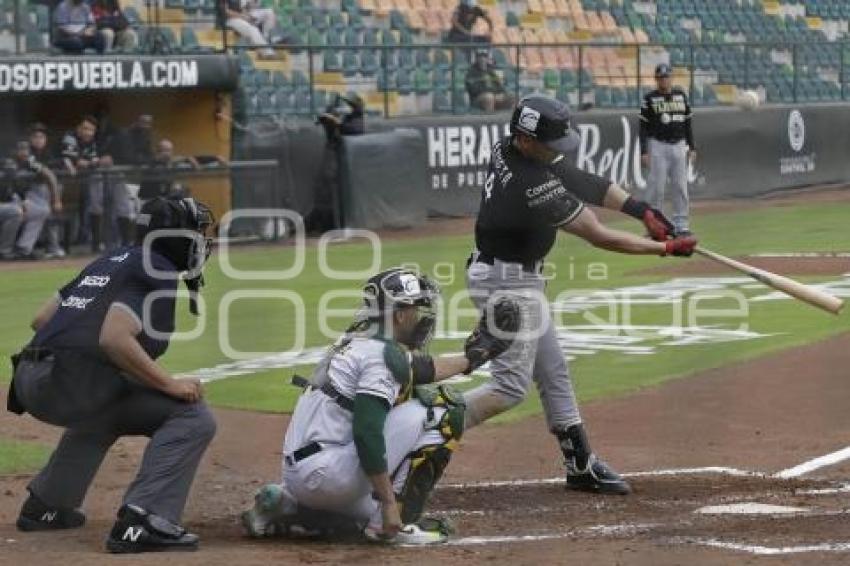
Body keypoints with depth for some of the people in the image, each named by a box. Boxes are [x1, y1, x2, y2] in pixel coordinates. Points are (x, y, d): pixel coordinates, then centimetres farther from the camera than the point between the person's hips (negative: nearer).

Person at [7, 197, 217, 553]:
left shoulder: (111, 262, 24)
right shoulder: (157, 272, -3)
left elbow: (41, 319, 24)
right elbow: (114, 338, -18)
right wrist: (169, 384, -12)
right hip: (73, 384, -9)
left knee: (106, 410, 40)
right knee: (192, 418, -9)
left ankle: (46, 505, 40)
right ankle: (141, 521, -22)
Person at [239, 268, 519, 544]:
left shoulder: (356, 343, 15)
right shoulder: (383, 353, -14)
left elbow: (418, 371, 32)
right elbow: (366, 433, -24)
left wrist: (470, 357, 37)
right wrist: (389, 501, -22)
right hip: (323, 473, -10)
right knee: (437, 410, -9)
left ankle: (285, 504, 17)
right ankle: (399, 520, -8)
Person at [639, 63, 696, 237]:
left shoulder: (681, 95, 9)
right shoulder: (649, 99, -2)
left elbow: (687, 123, 14)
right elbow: (644, 127, -3)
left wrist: (692, 147, 8)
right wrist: (644, 151, -10)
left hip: (679, 145, 4)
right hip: (658, 146, -4)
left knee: (681, 187, 4)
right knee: (656, 187, -4)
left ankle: (681, 225, 9)